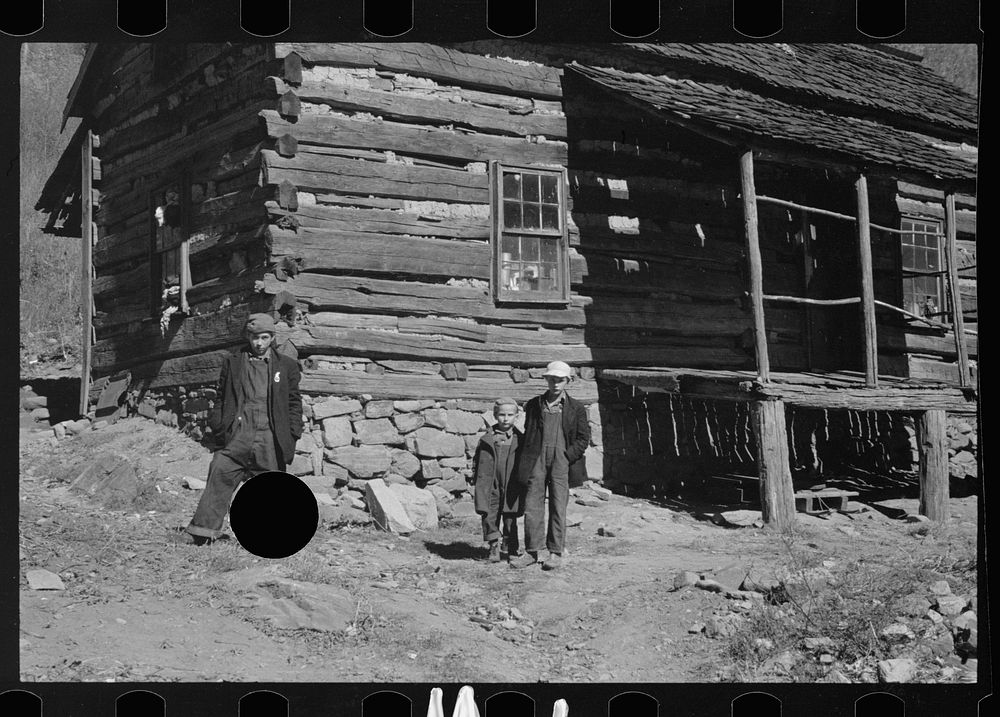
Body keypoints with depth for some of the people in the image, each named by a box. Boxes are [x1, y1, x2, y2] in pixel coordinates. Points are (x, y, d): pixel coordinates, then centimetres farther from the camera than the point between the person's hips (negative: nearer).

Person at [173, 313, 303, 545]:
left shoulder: (287, 366, 11)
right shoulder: (232, 362, 13)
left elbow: (294, 403, 10)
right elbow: (221, 399, 14)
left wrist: (292, 437, 3)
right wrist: (218, 430, 4)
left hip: (269, 439, 0)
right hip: (238, 436, 0)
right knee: (220, 476, -10)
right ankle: (202, 531, -9)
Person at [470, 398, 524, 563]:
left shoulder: (519, 440, 4)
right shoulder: (487, 440, 4)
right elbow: (477, 461, 11)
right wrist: (476, 478, 4)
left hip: (511, 487, 0)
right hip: (490, 486, 0)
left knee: (510, 518, 5)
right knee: (490, 516, -1)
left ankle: (511, 547, 17)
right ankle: (494, 546, 11)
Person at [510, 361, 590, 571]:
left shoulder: (576, 408, 7)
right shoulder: (534, 405, 14)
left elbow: (584, 438, 5)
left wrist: (567, 457, -6)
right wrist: (527, 461, 7)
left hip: (562, 459, -2)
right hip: (537, 459, 2)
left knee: (558, 507, -3)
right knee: (532, 506, -1)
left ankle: (555, 553, 2)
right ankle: (531, 552, 4)